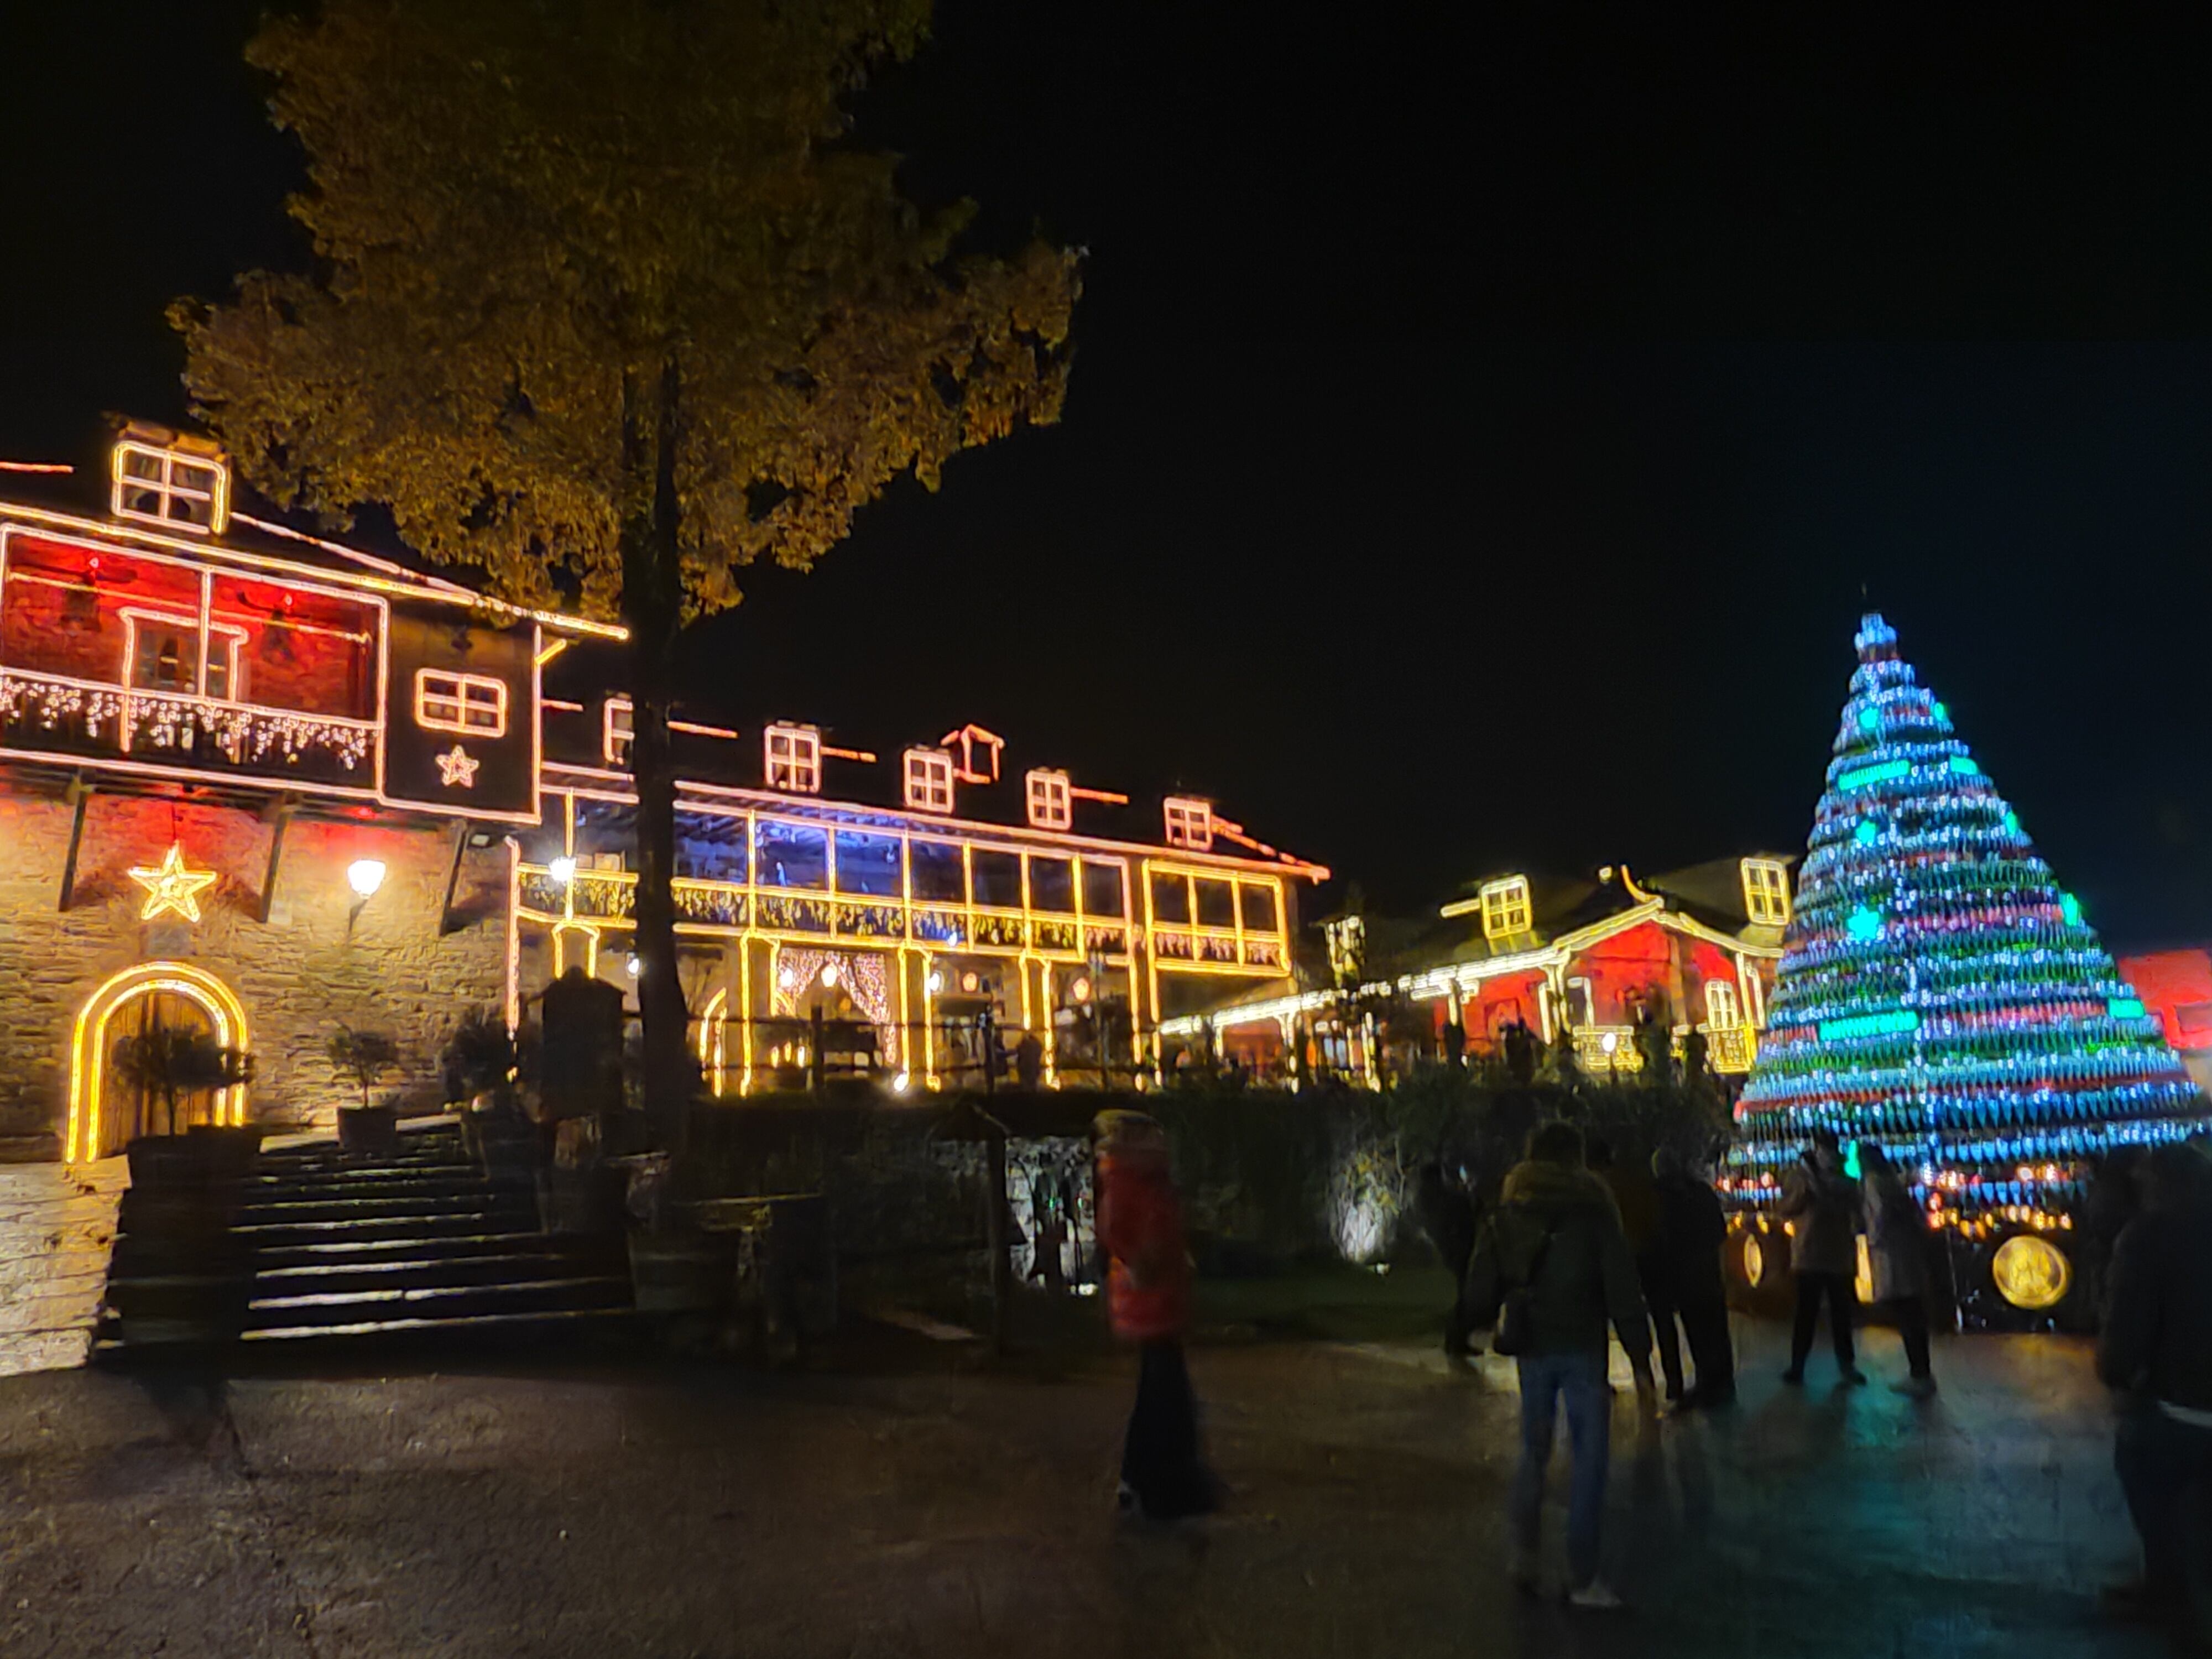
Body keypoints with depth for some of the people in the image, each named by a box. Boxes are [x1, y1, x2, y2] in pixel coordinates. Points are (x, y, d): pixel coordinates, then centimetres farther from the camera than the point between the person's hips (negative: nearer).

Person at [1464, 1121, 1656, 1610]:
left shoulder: (1504, 1215, 3)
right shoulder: (1592, 1212, -6)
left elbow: (1479, 1296, 0)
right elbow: (1623, 1293, -10)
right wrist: (1640, 1361, -6)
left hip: (1531, 1350, 4)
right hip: (1583, 1349, -3)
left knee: (1534, 1453, 18)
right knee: (1589, 1459, 6)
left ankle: (1524, 1556, 12)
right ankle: (1582, 1578, 8)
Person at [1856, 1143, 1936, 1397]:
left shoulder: (1872, 1180, -6)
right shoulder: (1892, 1180, 18)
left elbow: (1881, 1210, -18)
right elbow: (1913, 1211, 16)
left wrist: (1874, 1241, -6)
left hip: (1891, 1252, -8)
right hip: (1909, 1249, 8)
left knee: (1905, 1318, -6)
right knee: (1914, 1316, 12)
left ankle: (1919, 1376, -6)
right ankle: (1923, 1374, 17)